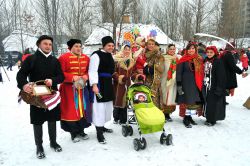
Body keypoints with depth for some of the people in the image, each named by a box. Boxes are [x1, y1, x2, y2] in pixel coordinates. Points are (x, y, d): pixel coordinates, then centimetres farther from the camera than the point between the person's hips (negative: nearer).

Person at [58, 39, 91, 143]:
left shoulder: (86, 58, 7)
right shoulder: (64, 58, -9)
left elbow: (89, 71, 14)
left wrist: (86, 76, -7)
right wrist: (72, 77, -22)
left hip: (82, 87, 5)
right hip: (69, 89, -5)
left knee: (82, 108, 11)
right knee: (71, 110, 1)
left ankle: (81, 131, 26)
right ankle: (73, 133, 15)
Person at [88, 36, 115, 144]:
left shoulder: (109, 55, 16)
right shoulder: (96, 55, -11)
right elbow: (92, 71, -19)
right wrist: (94, 84, -29)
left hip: (108, 83, 10)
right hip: (99, 84, -9)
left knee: (107, 105, 16)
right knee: (99, 106, -8)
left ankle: (101, 126, 32)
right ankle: (99, 133, -1)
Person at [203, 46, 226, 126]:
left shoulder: (218, 62, -10)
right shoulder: (205, 61, 11)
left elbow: (221, 76, -13)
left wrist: (219, 87, -17)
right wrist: (202, 85, 14)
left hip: (214, 87, -6)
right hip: (206, 86, 7)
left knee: (213, 103, -2)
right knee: (207, 103, 11)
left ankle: (212, 120, 10)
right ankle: (208, 118, 23)